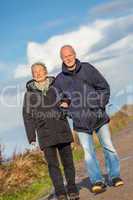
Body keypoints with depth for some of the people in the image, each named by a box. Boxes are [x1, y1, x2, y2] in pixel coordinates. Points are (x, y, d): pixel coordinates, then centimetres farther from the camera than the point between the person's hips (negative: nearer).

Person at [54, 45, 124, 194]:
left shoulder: (87, 68, 2)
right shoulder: (60, 79, 3)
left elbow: (104, 87, 4)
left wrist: (100, 106, -5)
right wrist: (70, 112, 0)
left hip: (99, 116, 0)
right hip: (80, 122, 0)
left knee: (108, 147, 2)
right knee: (88, 152, -7)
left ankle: (114, 176, 12)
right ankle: (97, 181, -4)